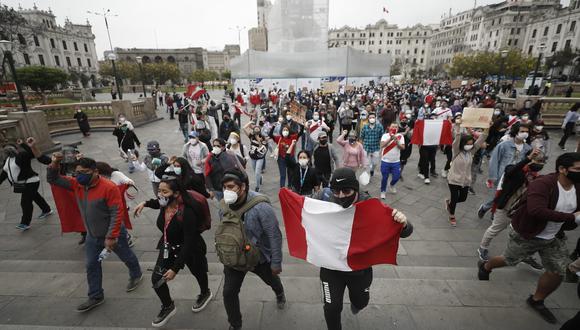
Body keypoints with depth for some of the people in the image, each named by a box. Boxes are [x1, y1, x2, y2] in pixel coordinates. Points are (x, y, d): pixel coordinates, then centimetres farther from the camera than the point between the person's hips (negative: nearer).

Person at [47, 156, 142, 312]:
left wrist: (111, 237, -26)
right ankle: (96, 297, 31)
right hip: (92, 236, 6)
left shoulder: (109, 187, -28)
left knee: (126, 257, 16)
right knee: (91, 265, 14)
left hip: (113, 234, -6)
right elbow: (53, 179, 2)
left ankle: (136, 275, 45)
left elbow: (116, 214, -27)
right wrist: (54, 164, -19)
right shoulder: (76, 184, -6)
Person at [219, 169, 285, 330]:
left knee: (271, 279, 25)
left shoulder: (260, 207, -32)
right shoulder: (224, 205, -14)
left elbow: (274, 236, -24)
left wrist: (276, 262, -17)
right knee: (228, 292, 3)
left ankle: (280, 294, 62)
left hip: (260, 257, -3)